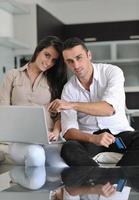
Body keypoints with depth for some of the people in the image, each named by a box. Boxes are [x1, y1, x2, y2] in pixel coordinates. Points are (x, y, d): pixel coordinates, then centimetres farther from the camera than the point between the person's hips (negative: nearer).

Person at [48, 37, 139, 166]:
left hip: (118, 132, -1)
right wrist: (93, 138, -31)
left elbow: (109, 108, -24)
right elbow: (68, 131, -10)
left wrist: (72, 105, -35)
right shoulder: (68, 89, -1)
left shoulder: (112, 72, -7)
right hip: (88, 136, 1)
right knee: (68, 149, -32)